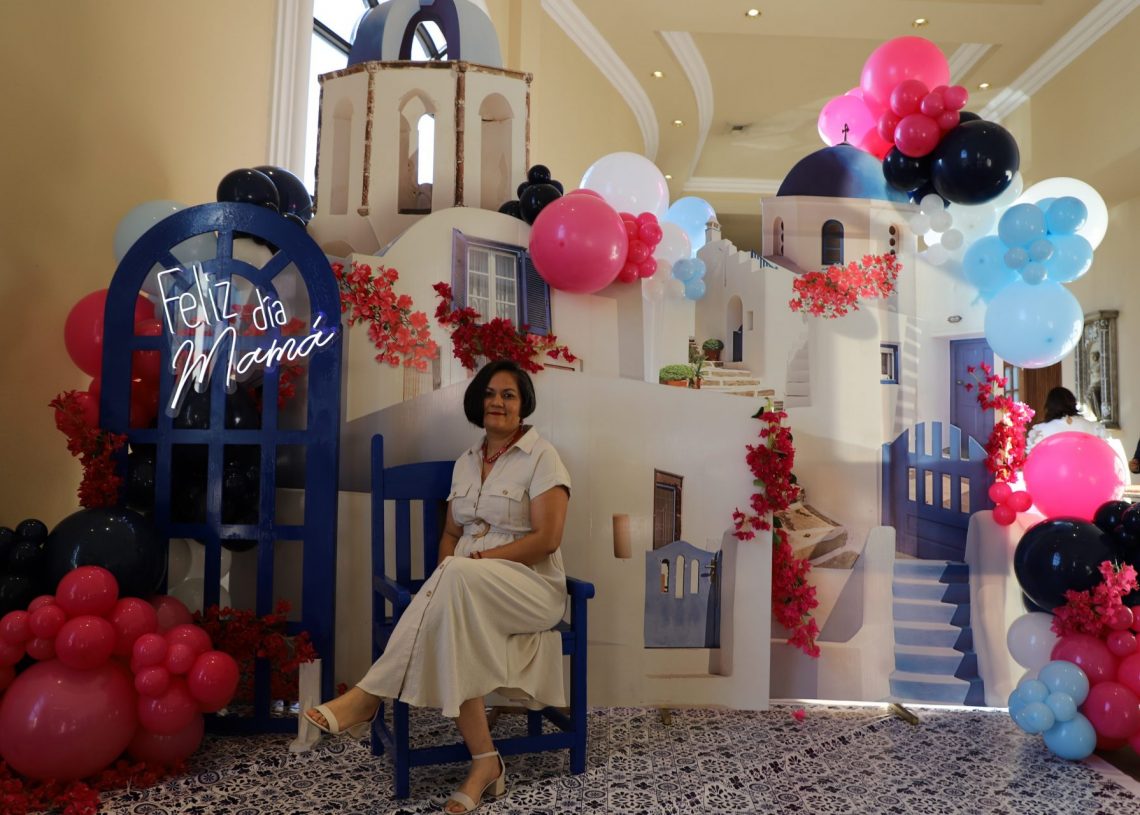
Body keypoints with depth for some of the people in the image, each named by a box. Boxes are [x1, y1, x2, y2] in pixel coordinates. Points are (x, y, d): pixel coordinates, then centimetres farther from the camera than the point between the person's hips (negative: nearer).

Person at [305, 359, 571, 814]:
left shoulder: (542, 457, -4)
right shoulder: (466, 462, 15)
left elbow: (546, 539, -13)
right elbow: (450, 533, 16)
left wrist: (477, 559, -18)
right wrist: (445, 569, -7)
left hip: (530, 585, -4)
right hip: (465, 587, 5)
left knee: (458, 578, -37)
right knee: (450, 627, -31)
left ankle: (370, 696, -30)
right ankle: (485, 763, -21)